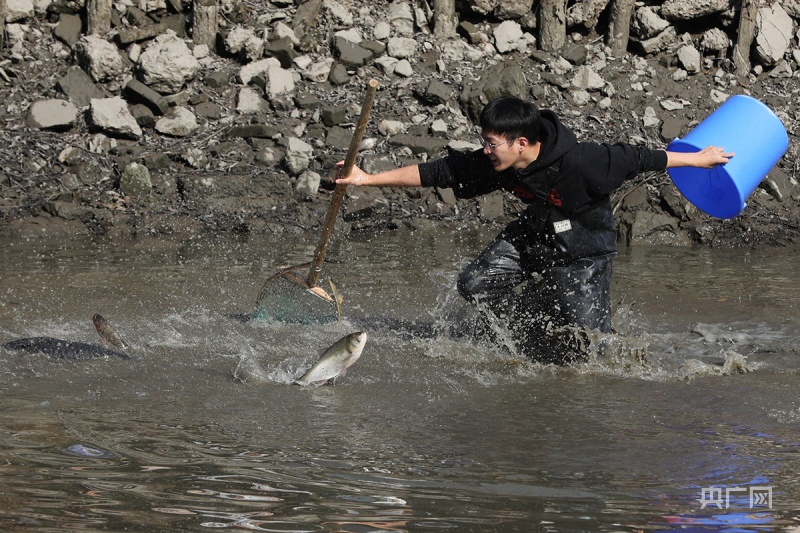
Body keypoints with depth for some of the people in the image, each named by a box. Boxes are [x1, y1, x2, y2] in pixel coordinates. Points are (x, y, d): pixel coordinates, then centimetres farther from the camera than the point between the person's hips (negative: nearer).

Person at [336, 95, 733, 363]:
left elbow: (633, 158, -24)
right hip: (536, 233, 6)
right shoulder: (494, 165, -19)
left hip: (584, 249, -6)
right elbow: (436, 172, -13)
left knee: (587, 346, -8)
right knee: (476, 283, -6)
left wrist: (697, 159, -14)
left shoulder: (578, 162, -36)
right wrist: (367, 179, -16)